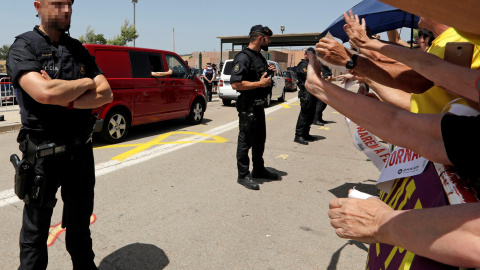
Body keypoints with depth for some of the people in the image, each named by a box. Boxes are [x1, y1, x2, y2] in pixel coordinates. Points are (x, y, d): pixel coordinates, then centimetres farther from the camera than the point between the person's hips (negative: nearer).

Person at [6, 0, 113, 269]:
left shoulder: (79, 50, 9)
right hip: (43, 155, -5)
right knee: (36, 231, 11)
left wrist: (66, 100, -17)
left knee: (80, 224, 21)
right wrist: (86, 83, -11)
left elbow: (106, 94, -2)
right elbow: (44, 93, -26)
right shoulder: (24, 47, -7)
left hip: (81, 151, 5)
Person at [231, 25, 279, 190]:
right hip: (247, 107, -10)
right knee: (245, 142, 0)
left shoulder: (259, 56, 14)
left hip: (259, 105, 10)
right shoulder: (243, 58, -17)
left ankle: (258, 170, 34)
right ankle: (243, 176, 12)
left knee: (260, 140, 19)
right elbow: (235, 84, -26)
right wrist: (260, 83, -22)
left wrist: (268, 72, 8)